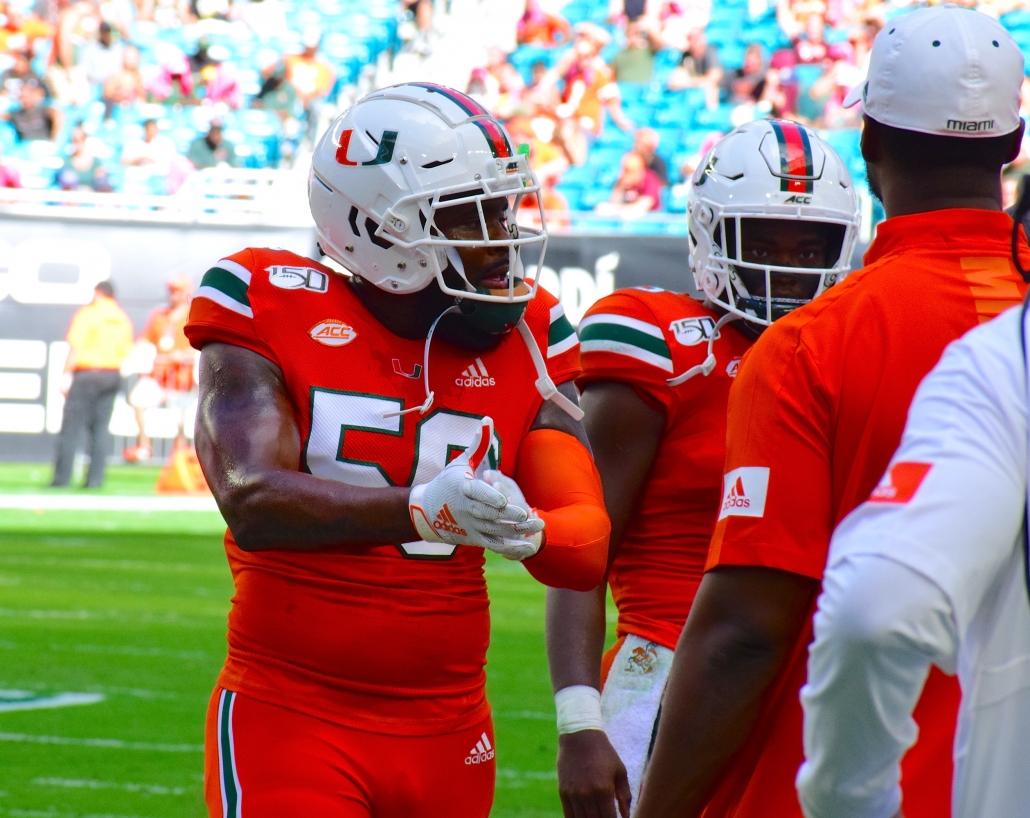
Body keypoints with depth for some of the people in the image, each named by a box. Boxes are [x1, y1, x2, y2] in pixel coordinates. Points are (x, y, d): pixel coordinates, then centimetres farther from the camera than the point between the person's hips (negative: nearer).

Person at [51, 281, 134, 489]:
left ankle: (62, 477, -5)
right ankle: (95, 478, 1)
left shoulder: (88, 314, -5)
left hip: (87, 372, -5)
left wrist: (67, 375, -10)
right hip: (113, 375, 5)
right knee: (101, 427, 7)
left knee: (72, 426, -2)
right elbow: (125, 353, 10)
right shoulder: (123, 319, 12)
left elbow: (76, 347, -11)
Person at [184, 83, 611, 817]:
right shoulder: (274, 312, -6)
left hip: (448, 733, 4)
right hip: (291, 722, -4)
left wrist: (524, 530, -27)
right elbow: (252, 503, -20)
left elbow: (588, 545, -2)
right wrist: (419, 509, -35)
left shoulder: (523, 338, 5)